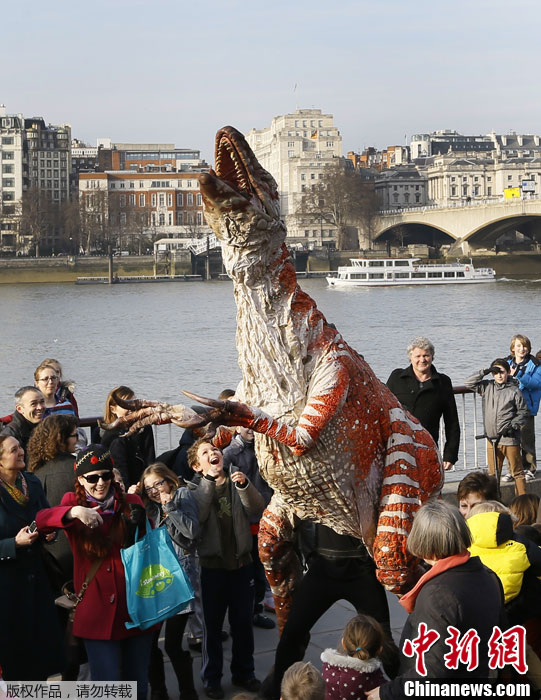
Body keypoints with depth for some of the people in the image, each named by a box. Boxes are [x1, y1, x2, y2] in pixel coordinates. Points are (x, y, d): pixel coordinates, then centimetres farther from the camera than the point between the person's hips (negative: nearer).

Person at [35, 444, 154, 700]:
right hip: (98, 611, -2)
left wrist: (141, 526, -23)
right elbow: (41, 521, -16)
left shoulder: (131, 502, 6)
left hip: (135, 607, 2)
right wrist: (74, 512, -33)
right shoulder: (74, 502, 3)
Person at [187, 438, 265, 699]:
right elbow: (196, 517, -23)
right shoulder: (196, 490, -3)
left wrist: (244, 486, -29)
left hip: (241, 562, 2)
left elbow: (257, 509, -12)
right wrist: (209, 481, -26)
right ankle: (211, 678, 17)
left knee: (243, 622, 12)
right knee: (213, 624, 6)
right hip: (213, 565, -2)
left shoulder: (237, 482, 3)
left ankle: (244, 672, 27)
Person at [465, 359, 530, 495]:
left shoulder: (514, 391, -2)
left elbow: (523, 411, 3)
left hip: (510, 439, -4)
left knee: (517, 472, 3)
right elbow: (469, 383, 6)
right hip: (492, 438, 4)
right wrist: (484, 371, -3)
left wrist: (513, 425, -11)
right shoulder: (487, 387, 8)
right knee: (493, 474, 8)